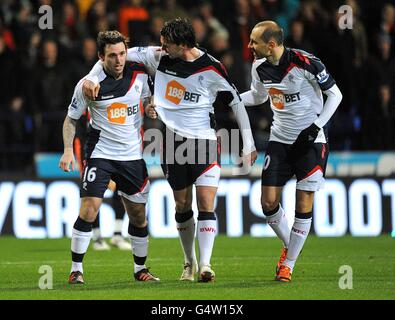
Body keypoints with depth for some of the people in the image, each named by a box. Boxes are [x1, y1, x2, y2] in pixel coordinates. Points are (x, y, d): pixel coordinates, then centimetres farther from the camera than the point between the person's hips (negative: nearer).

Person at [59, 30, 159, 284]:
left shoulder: (139, 75, -3)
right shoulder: (88, 84, -10)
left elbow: (149, 99, 18)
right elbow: (71, 119, 1)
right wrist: (68, 150, -10)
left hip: (133, 156, 3)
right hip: (100, 154, -3)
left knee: (138, 216, 8)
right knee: (89, 209, -15)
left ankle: (140, 268, 25)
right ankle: (76, 269, -5)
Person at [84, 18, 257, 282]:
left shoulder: (211, 69, -11)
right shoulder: (159, 57, -2)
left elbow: (237, 103, -3)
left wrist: (249, 146, -2)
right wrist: (92, 77, -10)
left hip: (205, 142, -3)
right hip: (174, 142, 3)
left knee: (206, 205, -12)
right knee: (182, 205, 10)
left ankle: (205, 265, -15)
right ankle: (189, 263, 26)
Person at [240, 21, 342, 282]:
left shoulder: (306, 63, -19)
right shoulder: (260, 67, -2)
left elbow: (335, 94, -9)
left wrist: (316, 126, -16)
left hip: (310, 140, -5)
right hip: (280, 140, 5)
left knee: (303, 206, -6)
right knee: (269, 203, -1)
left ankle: (288, 265, 6)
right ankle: (289, 246, 26)